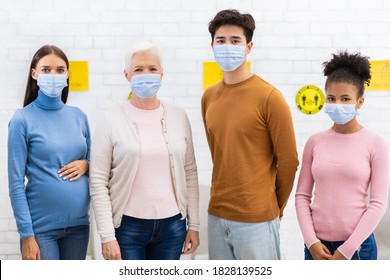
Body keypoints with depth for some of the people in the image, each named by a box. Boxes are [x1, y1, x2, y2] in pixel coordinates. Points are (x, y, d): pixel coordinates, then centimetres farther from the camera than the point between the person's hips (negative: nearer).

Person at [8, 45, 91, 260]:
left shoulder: (79, 116, 6)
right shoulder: (23, 120, -7)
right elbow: (16, 183, -8)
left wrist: (85, 164, -6)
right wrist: (26, 234, -12)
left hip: (79, 223, 5)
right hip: (42, 226, -4)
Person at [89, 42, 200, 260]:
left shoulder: (179, 118, 4)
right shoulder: (111, 123, -5)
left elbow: (190, 173, 8)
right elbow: (99, 183, -6)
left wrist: (194, 224, 6)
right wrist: (107, 236, -10)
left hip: (172, 225, 3)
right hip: (128, 226, -3)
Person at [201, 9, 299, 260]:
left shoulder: (269, 97, -11)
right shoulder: (209, 97, 7)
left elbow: (288, 160, -6)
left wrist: (275, 207, 3)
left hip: (256, 220, -5)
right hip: (217, 215, 6)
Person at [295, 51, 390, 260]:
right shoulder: (315, 142, 3)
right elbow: (302, 195, 5)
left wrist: (347, 249, -10)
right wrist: (311, 241, -6)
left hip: (357, 244, -2)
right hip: (318, 244, 2)